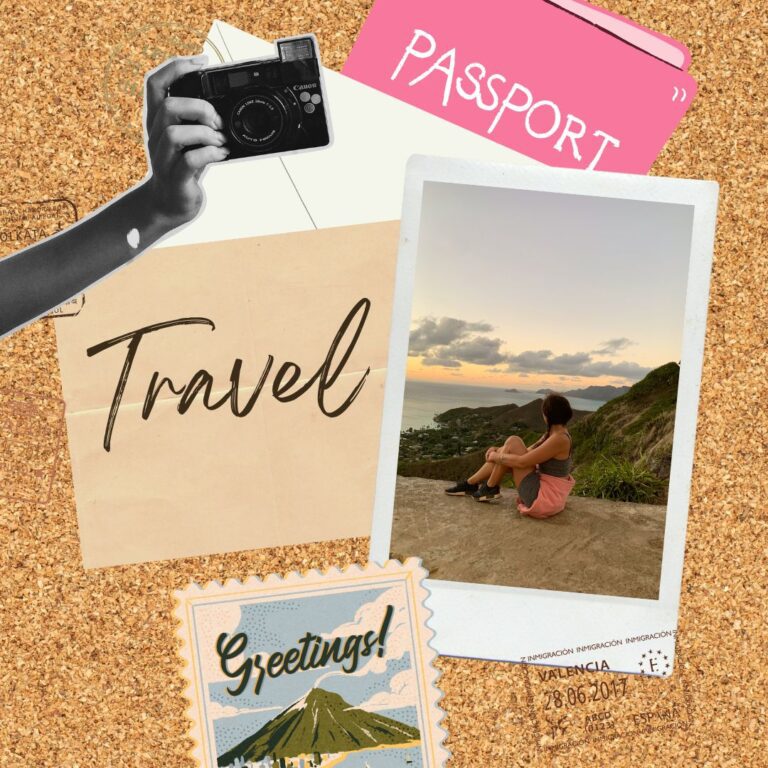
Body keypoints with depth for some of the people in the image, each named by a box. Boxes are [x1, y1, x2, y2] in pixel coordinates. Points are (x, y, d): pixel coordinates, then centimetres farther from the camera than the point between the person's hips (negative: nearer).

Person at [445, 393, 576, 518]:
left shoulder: (558, 438, -22)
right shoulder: (555, 433, 9)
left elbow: (522, 462, -22)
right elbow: (527, 452, 16)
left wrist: (496, 456, -7)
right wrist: (498, 452, 6)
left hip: (544, 498, -10)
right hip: (546, 492, 10)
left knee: (512, 442, -12)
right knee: (503, 456, 12)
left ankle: (490, 489, 4)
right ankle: (469, 484, 23)